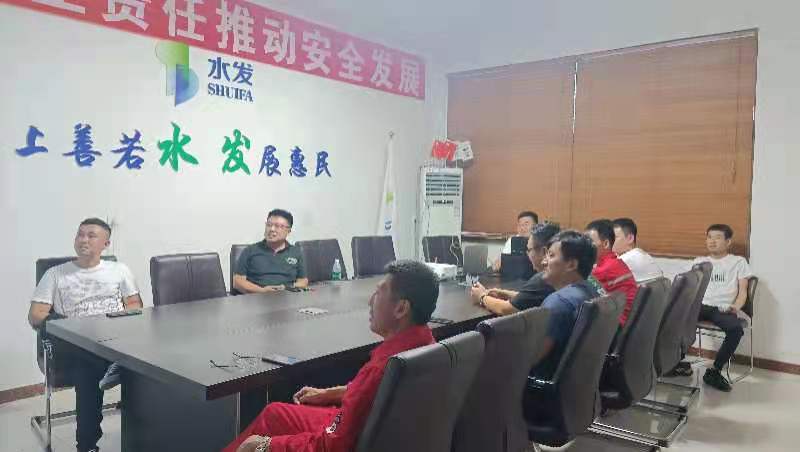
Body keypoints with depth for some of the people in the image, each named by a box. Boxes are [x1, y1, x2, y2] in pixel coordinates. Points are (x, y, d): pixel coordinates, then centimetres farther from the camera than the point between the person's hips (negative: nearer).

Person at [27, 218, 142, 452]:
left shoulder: (119, 270, 20)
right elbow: (35, 317, 9)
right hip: (75, 344, -2)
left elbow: (135, 306, 15)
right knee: (86, 375, -34)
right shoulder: (56, 274, 17)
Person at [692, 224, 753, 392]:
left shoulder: (738, 262, 17)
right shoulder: (699, 262, 25)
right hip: (699, 305, 3)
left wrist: (736, 306, -13)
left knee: (736, 329, -36)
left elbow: (742, 291, 9)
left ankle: (714, 371, -20)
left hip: (723, 308, -2)